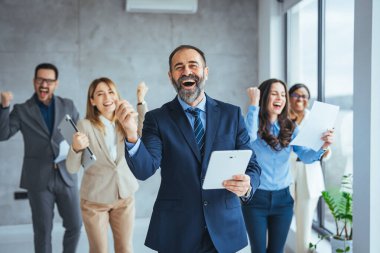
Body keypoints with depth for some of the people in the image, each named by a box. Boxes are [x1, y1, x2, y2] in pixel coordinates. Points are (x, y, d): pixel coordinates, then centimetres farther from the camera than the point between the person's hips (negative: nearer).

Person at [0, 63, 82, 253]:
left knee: (75, 225, 8)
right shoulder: (22, 110, 1)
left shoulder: (68, 105, 6)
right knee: (42, 230, 6)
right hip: (39, 179, -2)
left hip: (66, 176, 2)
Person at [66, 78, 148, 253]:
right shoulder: (85, 125, -13)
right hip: (94, 200, -3)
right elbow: (72, 168, -14)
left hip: (125, 197, 3)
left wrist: (140, 102, -17)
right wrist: (76, 148, -35)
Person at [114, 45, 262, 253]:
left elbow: (251, 165, 2)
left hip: (225, 230, 2)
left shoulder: (232, 114, 1)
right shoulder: (157, 118, -3)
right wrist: (131, 134, -32)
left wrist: (248, 185, -19)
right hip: (175, 233, -1)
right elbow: (144, 170, -14)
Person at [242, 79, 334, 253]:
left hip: (282, 198, 4)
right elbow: (248, 138, -32)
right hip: (256, 198, -3)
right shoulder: (255, 124, -9)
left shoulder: (289, 128, 2)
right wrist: (254, 103, -26)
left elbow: (306, 157, -5)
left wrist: (323, 146, -26)